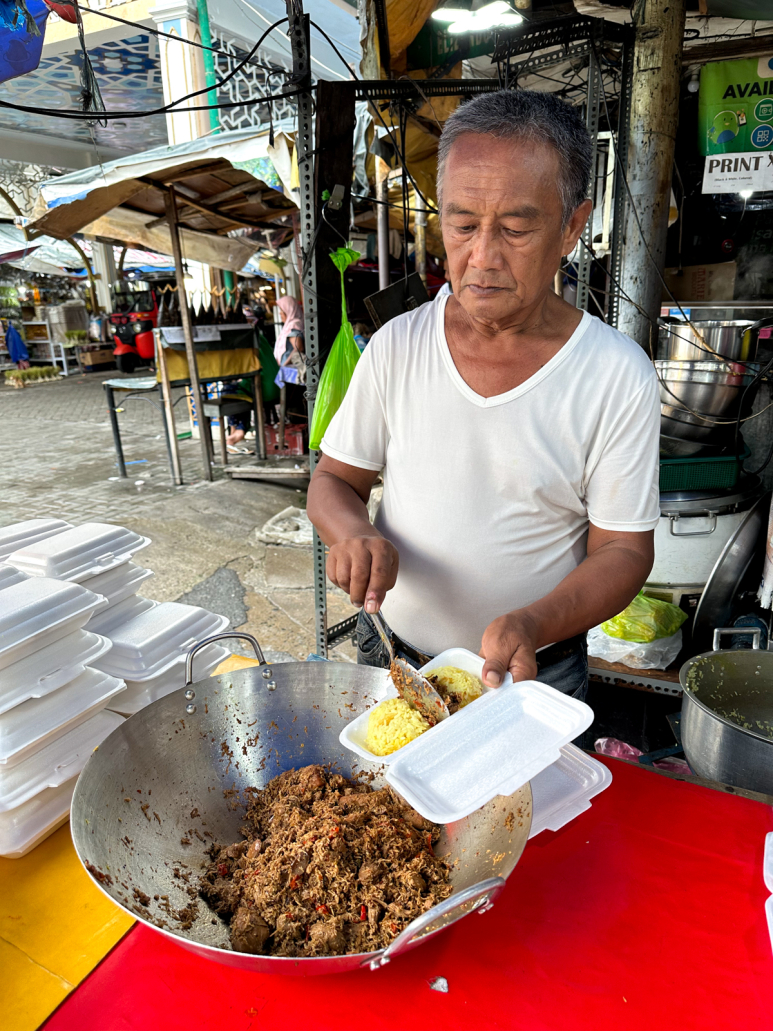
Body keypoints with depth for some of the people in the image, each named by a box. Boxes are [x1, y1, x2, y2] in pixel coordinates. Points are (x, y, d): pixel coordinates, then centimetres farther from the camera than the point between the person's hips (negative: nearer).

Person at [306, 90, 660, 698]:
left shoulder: (620, 377, -16)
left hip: (536, 672, -2)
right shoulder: (395, 346, -9)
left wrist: (534, 625, -29)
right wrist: (353, 535, -25)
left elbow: (623, 549, -11)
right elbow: (334, 480, -2)